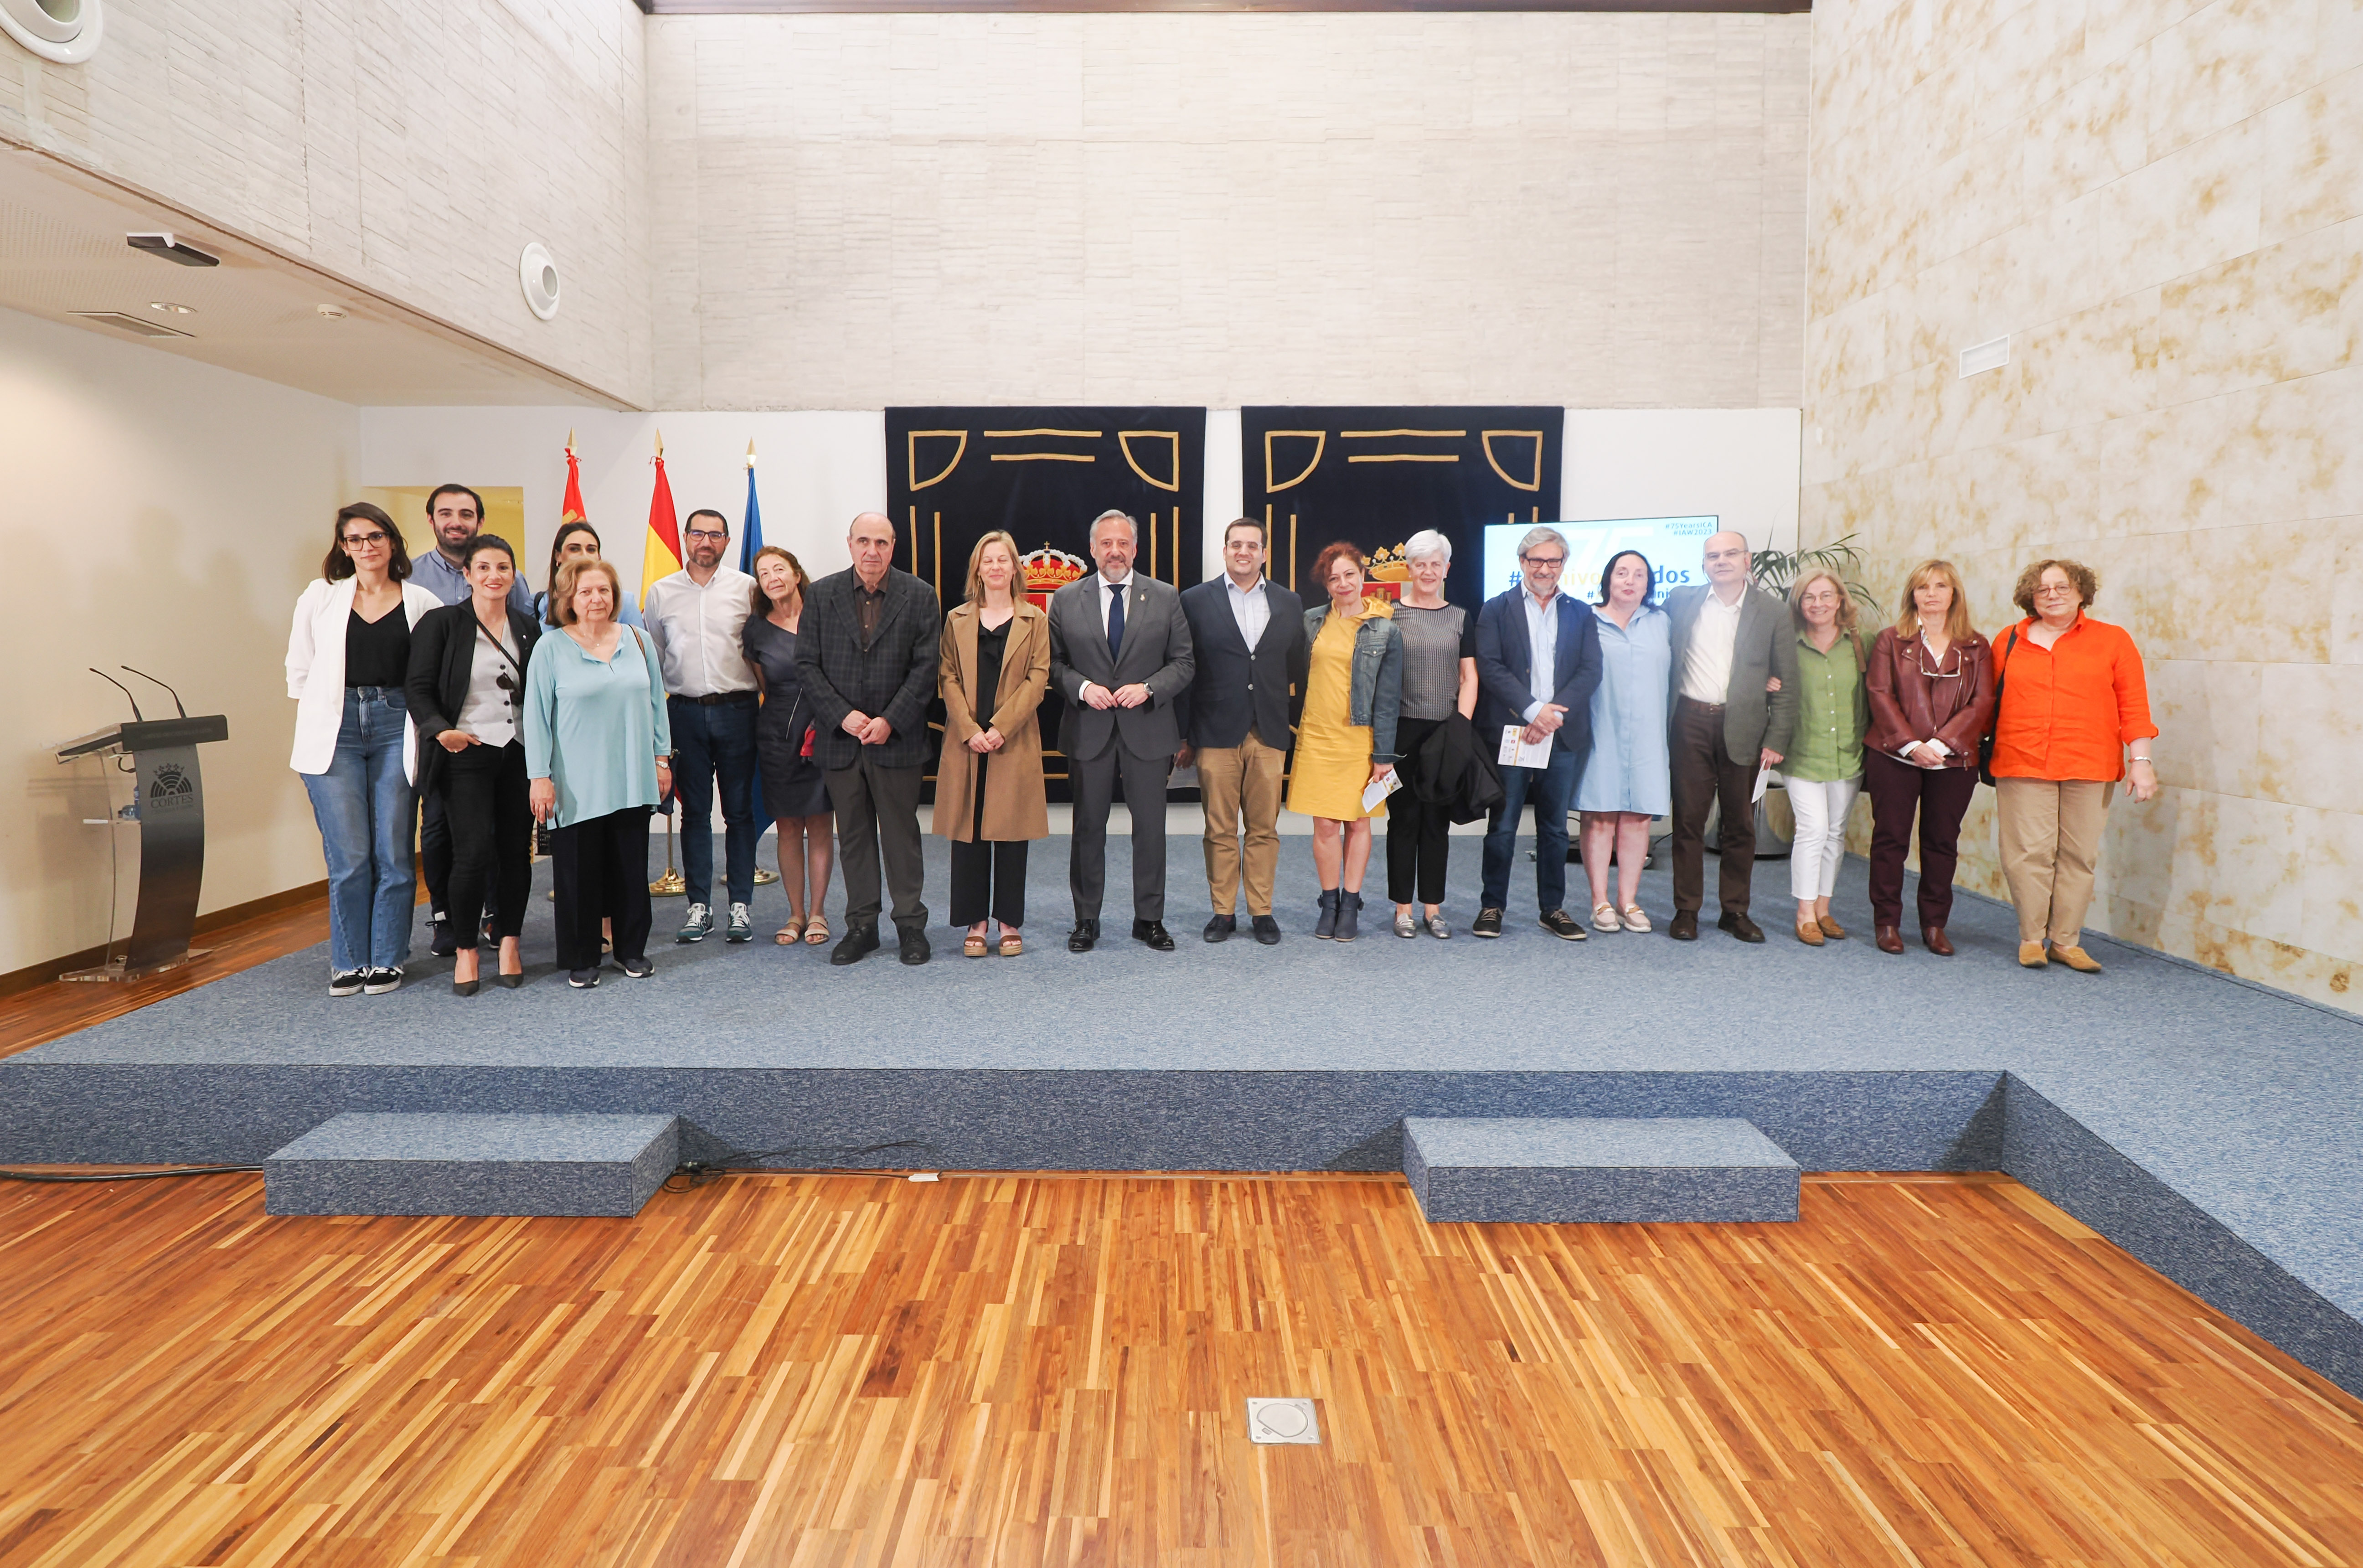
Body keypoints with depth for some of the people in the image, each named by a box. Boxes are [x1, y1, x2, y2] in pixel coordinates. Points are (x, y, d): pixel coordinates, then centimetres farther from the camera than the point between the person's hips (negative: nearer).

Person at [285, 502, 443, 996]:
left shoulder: (422, 603, 6)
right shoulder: (320, 598, 9)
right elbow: (299, 669, 15)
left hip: (397, 728, 0)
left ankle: (386, 960, 13)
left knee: (394, 853, 1)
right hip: (335, 730, 0)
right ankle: (349, 961, 12)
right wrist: (321, 722, 10)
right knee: (349, 857, -1)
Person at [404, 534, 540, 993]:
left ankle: (508, 945, 18)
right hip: (466, 753, -4)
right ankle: (466, 950, 6)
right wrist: (440, 730, -21)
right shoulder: (442, 623, 0)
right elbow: (419, 688, -4)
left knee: (516, 850, 5)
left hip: (518, 753, 4)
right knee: (473, 852, -10)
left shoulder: (528, 628, 11)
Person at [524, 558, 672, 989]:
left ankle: (632, 950, 22)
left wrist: (662, 759, 10)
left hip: (633, 780, 3)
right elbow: (536, 715, -3)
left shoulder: (639, 641, 8)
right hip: (577, 786, -3)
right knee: (579, 871, 3)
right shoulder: (550, 649, -1)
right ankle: (581, 960, 15)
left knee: (632, 867, 9)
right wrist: (539, 776, -8)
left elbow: (656, 703, 13)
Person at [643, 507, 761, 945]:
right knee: (694, 811, 5)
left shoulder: (746, 588, 5)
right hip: (686, 711, 1)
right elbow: (650, 656, 13)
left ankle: (741, 904, 11)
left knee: (740, 810, 3)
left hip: (737, 709, -1)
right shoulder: (661, 592, 9)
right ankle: (699, 905, 12)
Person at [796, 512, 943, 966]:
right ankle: (861, 925, 19)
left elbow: (926, 666, -4)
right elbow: (807, 665, 2)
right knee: (853, 837, 9)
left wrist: (890, 721, -12)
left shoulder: (919, 596, 0)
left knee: (902, 834, 5)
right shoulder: (821, 595, 5)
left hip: (898, 738, -2)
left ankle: (911, 924, 15)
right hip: (841, 737, 2)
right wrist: (843, 716, -10)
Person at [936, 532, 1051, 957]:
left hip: (1015, 743, -1)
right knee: (968, 833, 2)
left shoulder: (1034, 620, 6)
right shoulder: (958, 620, 11)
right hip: (966, 744, 1)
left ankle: (1009, 923, 12)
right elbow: (949, 678, 4)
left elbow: (1038, 678, -2)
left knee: (1012, 833, 3)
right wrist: (970, 730, -11)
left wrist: (1001, 727, -13)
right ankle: (975, 923, 11)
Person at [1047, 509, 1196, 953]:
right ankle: (1086, 920, 20)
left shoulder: (1165, 598, 4)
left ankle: (1150, 919, 19)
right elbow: (1054, 663, 7)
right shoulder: (1066, 600, 5)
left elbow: (1184, 662, 4)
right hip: (1088, 732, 0)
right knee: (1088, 827, 7)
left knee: (1150, 827, 5)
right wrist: (1081, 687, -12)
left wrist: (1148, 688, -12)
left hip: (1148, 730, 0)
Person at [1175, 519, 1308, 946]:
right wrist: (1183, 736, -2)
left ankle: (1261, 911, 16)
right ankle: (1223, 911, 15)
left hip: (1269, 735, 2)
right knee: (1220, 831, 3)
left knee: (1265, 829, 5)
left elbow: (1299, 669, 11)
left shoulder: (1289, 603, 10)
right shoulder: (1196, 600, 4)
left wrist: (1303, 725, 6)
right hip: (1216, 734, -2)